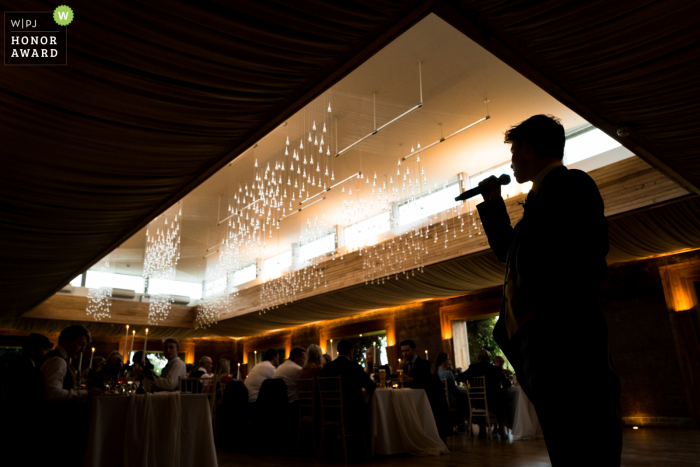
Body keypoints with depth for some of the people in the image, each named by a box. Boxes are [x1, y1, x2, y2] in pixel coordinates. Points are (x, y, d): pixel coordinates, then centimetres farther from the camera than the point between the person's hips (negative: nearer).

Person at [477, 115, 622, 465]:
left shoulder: (566, 184, -6)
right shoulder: (548, 191, 24)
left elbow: (581, 262, -19)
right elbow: (509, 251, 34)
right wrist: (493, 203, 28)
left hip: (561, 344, -10)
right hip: (545, 349, 10)